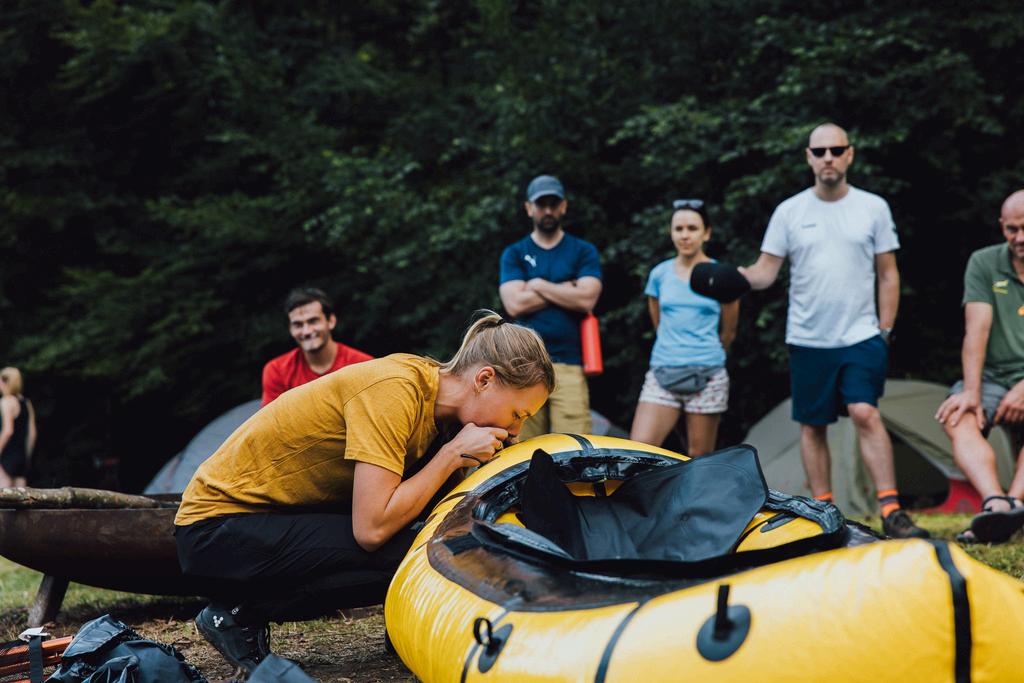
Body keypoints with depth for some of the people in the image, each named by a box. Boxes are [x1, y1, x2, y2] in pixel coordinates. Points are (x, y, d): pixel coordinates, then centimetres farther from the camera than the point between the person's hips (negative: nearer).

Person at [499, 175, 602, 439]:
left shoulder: (583, 251, 11)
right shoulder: (514, 254, 13)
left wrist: (538, 285, 0)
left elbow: (586, 299, -6)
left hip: (569, 365, -1)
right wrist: (566, 289, 0)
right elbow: (515, 304, -3)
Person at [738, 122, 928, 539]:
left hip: (861, 336, -1)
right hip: (807, 340, 2)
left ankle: (891, 510, -15)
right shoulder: (789, 212, 4)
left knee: (865, 413, -17)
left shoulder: (873, 208, 5)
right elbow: (765, 272, 2)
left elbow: (888, 274, 8)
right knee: (812, 426, 6)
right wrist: (739, 277, -20)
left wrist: (884, 330, 0)